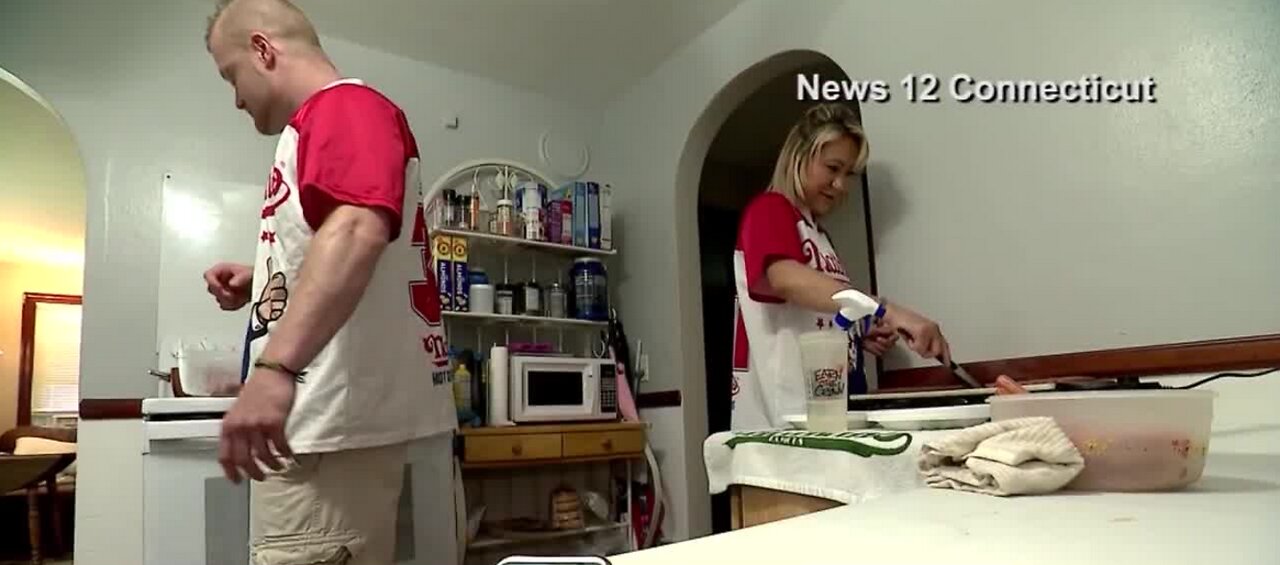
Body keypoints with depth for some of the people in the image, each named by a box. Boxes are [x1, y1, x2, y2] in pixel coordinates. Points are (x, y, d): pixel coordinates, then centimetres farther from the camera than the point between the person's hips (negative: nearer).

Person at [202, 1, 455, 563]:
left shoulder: (345, 105, -8)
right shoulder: (320, 124, 24)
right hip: (317, 418, 10)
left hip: (334, 421, -10)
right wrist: (259, 278, 16)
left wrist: (274, 367, -38)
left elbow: (358, 230, -28)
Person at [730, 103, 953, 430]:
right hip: (782, 418, -9)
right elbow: (787, 279, -28)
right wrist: (889, 310, -36)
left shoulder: (817, 233, 19)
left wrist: (859, 335, 6)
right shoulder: (769, 211, -6)